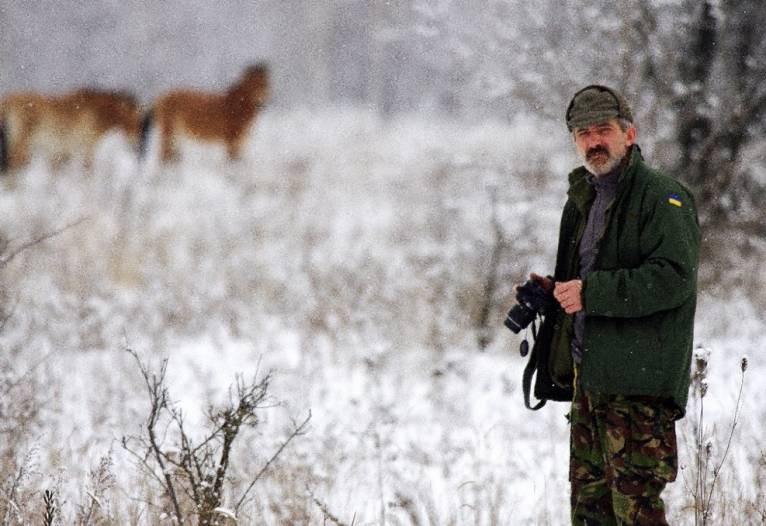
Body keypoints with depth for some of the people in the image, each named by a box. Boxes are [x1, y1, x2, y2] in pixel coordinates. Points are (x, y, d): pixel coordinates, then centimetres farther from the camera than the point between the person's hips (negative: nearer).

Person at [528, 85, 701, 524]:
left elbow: (674, 277, -20)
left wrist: (591, 292, -21)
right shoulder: (585, 198, 20)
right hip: (589, 374, 9)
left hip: (638, 382, -9)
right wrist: (552, 291, 11)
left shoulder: (664, 198, -8)